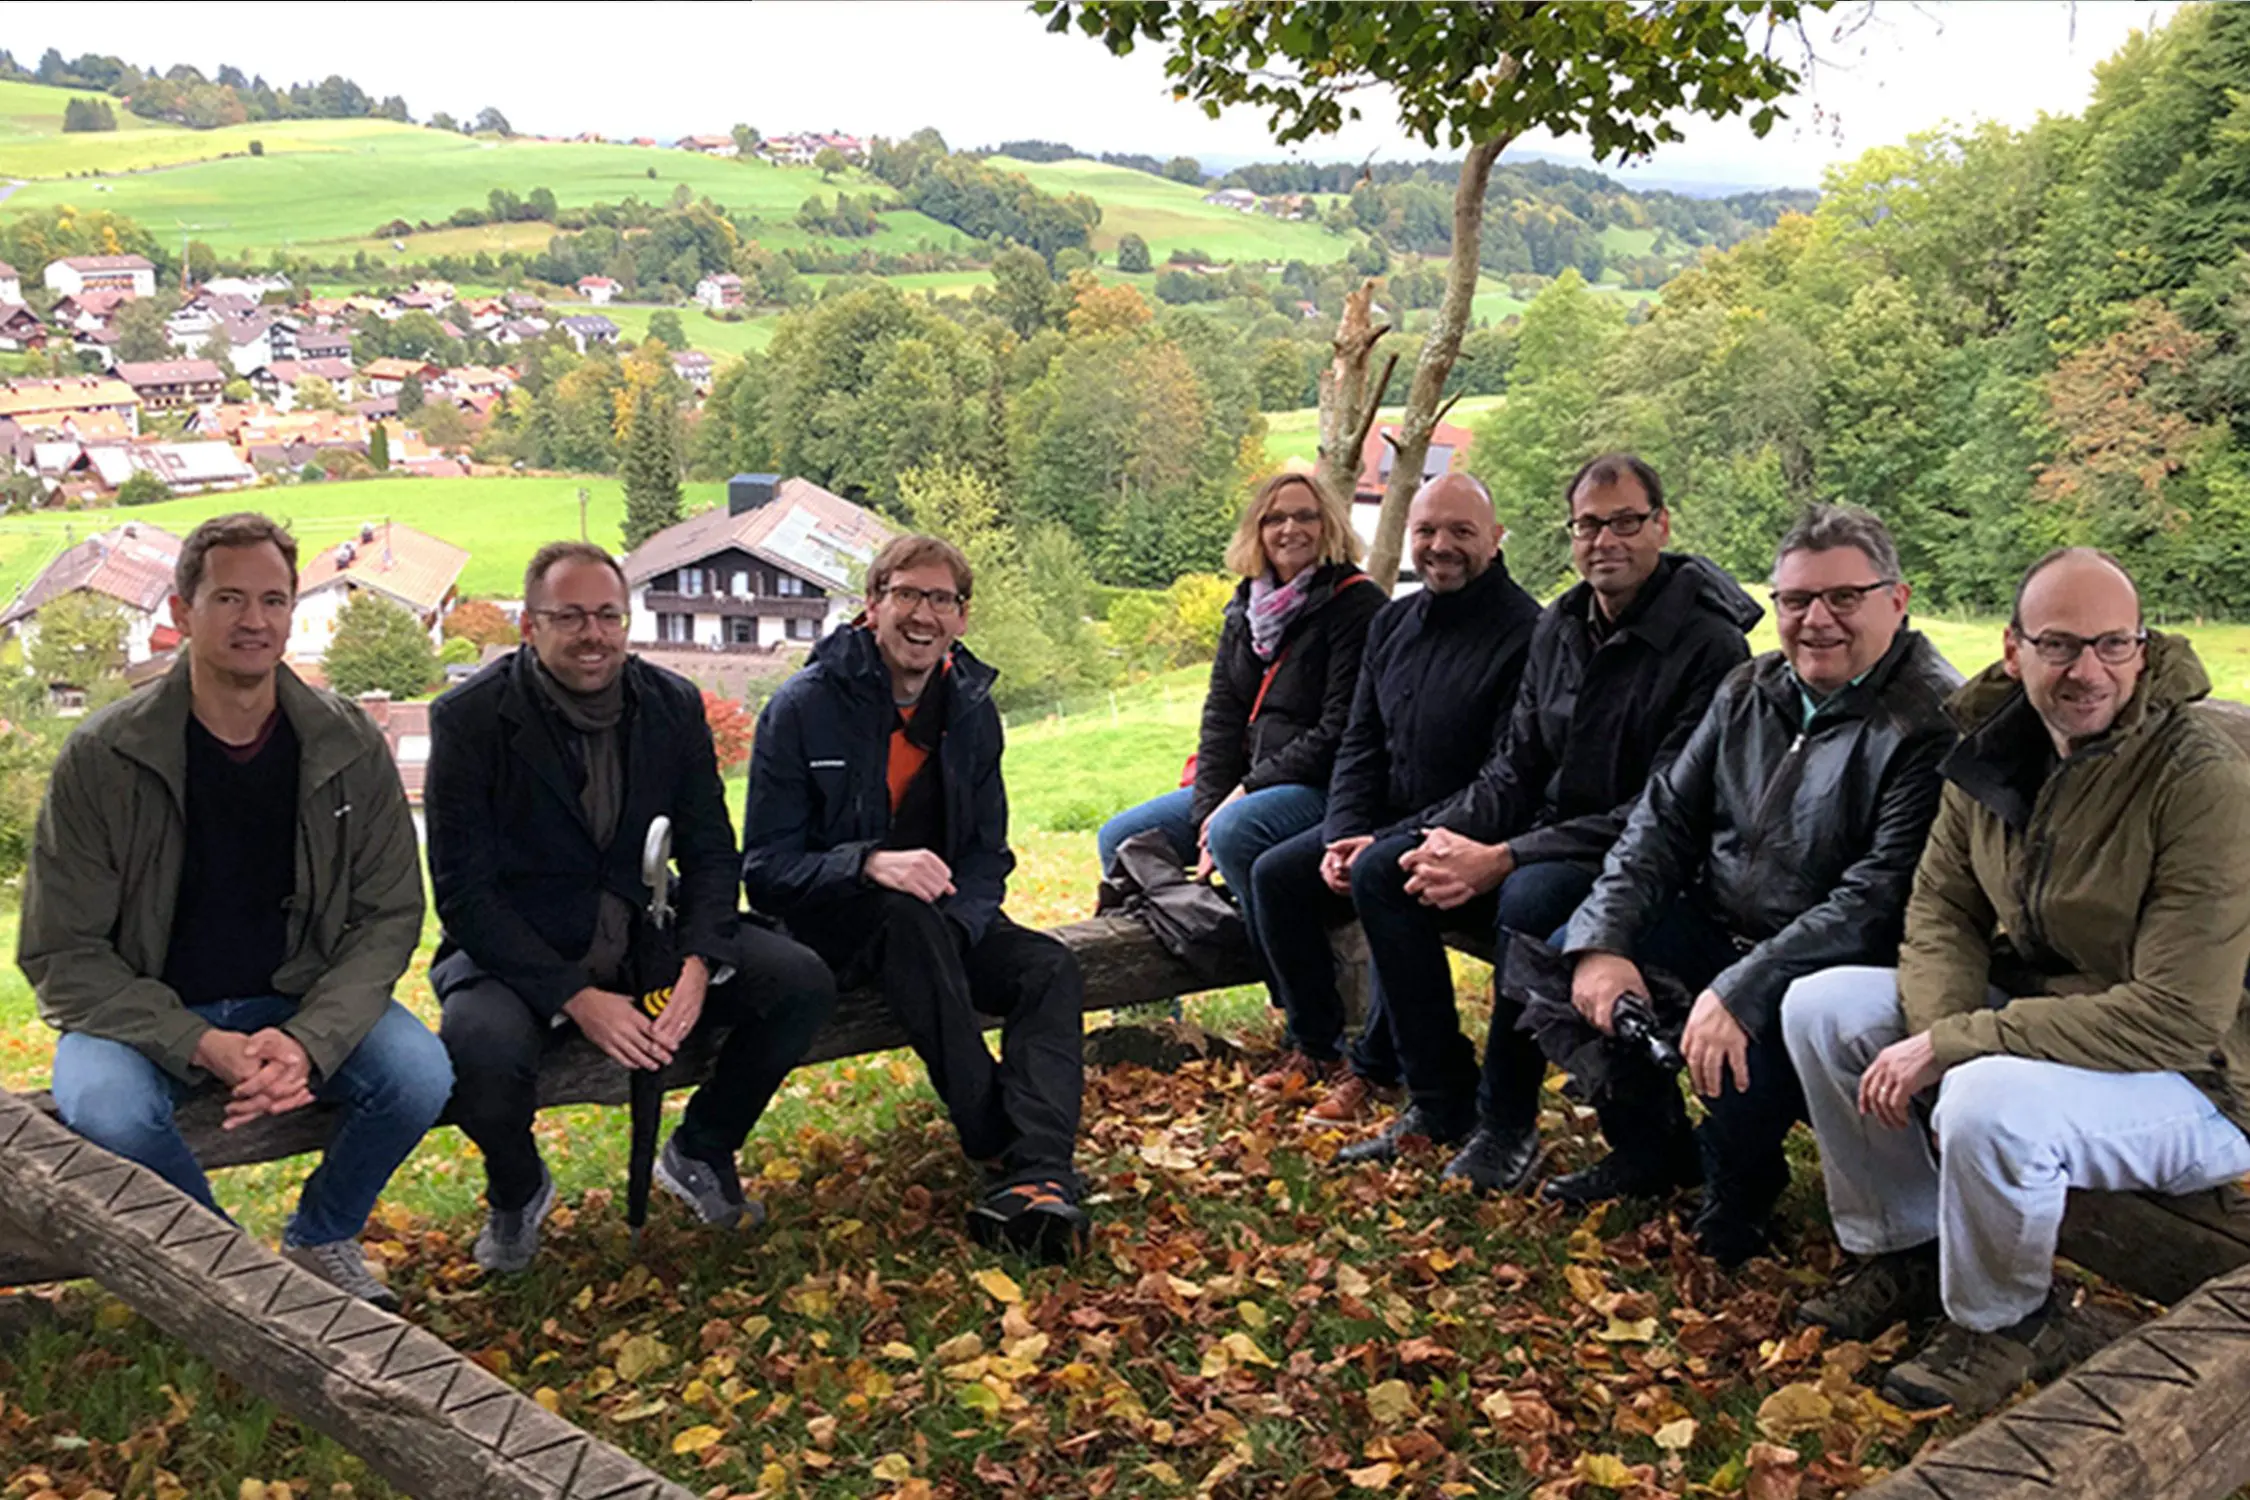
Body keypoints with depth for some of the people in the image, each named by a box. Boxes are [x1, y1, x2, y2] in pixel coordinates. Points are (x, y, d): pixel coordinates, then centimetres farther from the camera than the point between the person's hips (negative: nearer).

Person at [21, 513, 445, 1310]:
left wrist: (309, 1040, -22)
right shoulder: (102, 757, -12)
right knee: (106, 1113, -33)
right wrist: (202, 1047, -24)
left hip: (302, 1003, 2)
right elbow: (60, 951, -11)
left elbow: (391, 916, -5)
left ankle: (321, 1239, 6)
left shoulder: (349, 746, -7)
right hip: (142, 1012, -1)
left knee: (421, 1073, -25)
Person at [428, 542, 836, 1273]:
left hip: (643, 938, 4)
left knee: (802, 982, -15)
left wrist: (697, 966, -17)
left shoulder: (674, 704, 1)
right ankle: (517, 1191, 2)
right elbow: (463, 892, -14)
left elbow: (710, 853, 3)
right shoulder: (470, 717, -11)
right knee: (482, 1047, -36)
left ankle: (699, 1153, 11)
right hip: (514, 954, -4)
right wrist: (575, 999, -23)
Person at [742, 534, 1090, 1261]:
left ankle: (1040, 1175, -42)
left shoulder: (972, 710, 4)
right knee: (908, 920, -37)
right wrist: (870, 864, -32)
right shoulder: (804, 706, -10)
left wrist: (959, 927, -15)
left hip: (942, 921, 5)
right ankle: (999, 1151, -35)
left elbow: (987, 854, 8)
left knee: (1050, 966, -23)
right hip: (825, 919, -4)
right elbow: (765, 867, -12)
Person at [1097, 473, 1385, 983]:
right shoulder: (1245, 609, 13)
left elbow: (1340, 730, -15)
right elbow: (1221, 718, 8)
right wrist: (1207, 811, -6)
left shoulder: (1355, 605, -9)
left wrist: (1251, 789, -16)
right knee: (1120, 838, 0)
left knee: (1235, 832, -36)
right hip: (1243, 786, 8)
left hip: (1325, 787, -8)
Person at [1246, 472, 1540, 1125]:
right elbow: (1360, 743, 12)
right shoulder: (1392, 622, 10)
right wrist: (1343, 833, -7)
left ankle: (1374, 1067, -13)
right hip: (1384, 822, 8)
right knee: (1275, 874, -6)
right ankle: (1315, 1044, 8)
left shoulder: (1523, 633, -16)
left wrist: (1387, 843, -23)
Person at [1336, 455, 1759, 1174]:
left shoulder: (1709, 646, -15)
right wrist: (1451, 839, -10)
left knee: (1532, 896, -37)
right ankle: (1441, 1102, -4)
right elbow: (1513, 769, 12)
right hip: (1545, 843, 7)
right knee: (1381, 869, -10)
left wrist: (1502, 860, -25)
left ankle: (1508, 1125, -17)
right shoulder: (1558, 626, 9)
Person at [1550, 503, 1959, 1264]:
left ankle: (1740, 1185, 1)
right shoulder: (1750, 693, 7)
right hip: (1715, 928, 7)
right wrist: (1603, 942, -10)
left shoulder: (1932, 724, -17)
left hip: (1835, 968, -7)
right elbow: (1665, 818, 5)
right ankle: (1650, 1149, 15)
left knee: (1751, 1027, -35)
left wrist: (1740, 990, -33)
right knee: (1564, 953, -8)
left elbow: (1879, 901, -25)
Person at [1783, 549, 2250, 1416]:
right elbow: (1941, 910, 2)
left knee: (1989, 1105, -36)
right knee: (1819, 1006, -6)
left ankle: (2003, 1325, -4)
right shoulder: (1996, 747, -3)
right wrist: (1937, 1031, -20)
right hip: (2028, 1013, 7)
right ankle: (1908, 1250, 12)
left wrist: (1956, 1045, -29)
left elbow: (2180, 1018, -28)